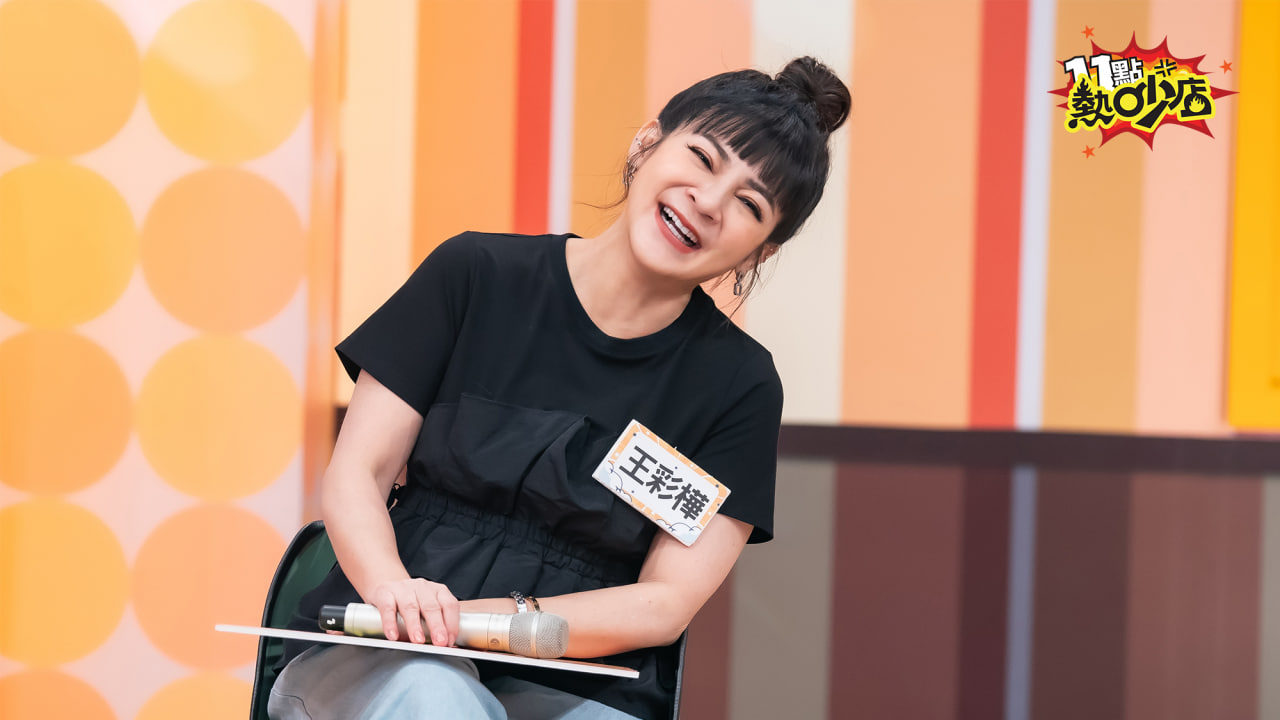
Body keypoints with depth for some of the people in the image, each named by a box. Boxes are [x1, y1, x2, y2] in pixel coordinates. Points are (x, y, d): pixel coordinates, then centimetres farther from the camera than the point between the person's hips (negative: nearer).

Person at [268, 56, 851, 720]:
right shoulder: (478, 276, 4)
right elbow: (354, 474, 3)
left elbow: (667, 604, -1)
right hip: (378, 664, 0)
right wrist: (392, 586, -20)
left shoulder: (738, 384, 4)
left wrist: (499, 618, -18)